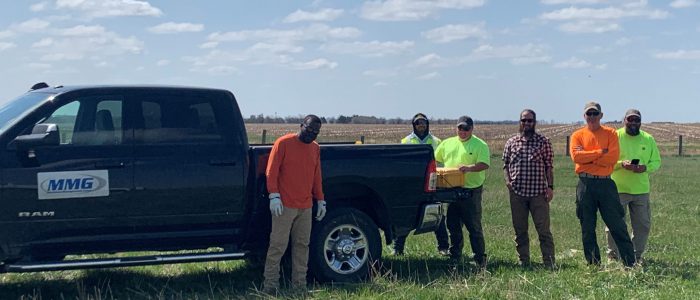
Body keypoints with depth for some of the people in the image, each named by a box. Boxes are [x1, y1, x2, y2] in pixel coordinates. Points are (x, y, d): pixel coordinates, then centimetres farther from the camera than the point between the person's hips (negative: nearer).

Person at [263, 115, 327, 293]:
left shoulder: (315, 148, 14)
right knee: (278, 245, -5)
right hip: (285, 205, -6)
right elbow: (271, 171, -7)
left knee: (302, 245, 7)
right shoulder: (284, 143, -5)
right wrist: (274, 195, -15)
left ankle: (299, 285, 14)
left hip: (306, 207, 6)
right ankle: (270, 283, 2)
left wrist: (320, 200, 18)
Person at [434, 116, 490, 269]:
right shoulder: (447, 143, 14)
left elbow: (485, 164, -14)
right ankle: (454, 257, 24)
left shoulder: (480, 145, -2)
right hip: (451, 191, 5)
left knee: (474, 227, -3)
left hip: (471, 191, -5)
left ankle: (480, 259, 4)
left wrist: (470, 168, -30)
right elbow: (434, 159, 19)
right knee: (453, 226, 12)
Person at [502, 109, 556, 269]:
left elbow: (549, 166, 3)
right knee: (520, 230, 8)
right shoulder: (511, 142, 9)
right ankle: (524, 263, 17)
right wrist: (507, 180, -4)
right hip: (517, 193, 2)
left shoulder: (544, 142, 3)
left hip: (538, 192, -2)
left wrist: (550, 187, -4)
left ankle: (549, 263, 2)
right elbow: (506, 164, 13)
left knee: (544, 229, -3)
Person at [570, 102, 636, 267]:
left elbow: (613, 157, -9)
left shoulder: (610, 133, 5)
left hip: (606, 183, -1)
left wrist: (588, 158, -9)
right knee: (587, 228, 5)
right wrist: (600, 152, -10)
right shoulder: (578, 135, 7)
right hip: (585, 184, 1)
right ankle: (593, 264, 15)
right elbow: (576, 156, -11)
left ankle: (630, 263, 8)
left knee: (617, 225, 1)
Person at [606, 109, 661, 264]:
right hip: (618, 189, -3)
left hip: (641, 190, 4)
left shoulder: (648, 139, 9)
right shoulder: (615, 137, -2)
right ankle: (612, 255, 10)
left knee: (643, 225, 8)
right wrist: (621, 164, -20)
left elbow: (656, 161, 11)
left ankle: (637, 255, 22)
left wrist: (645, 167, -9)